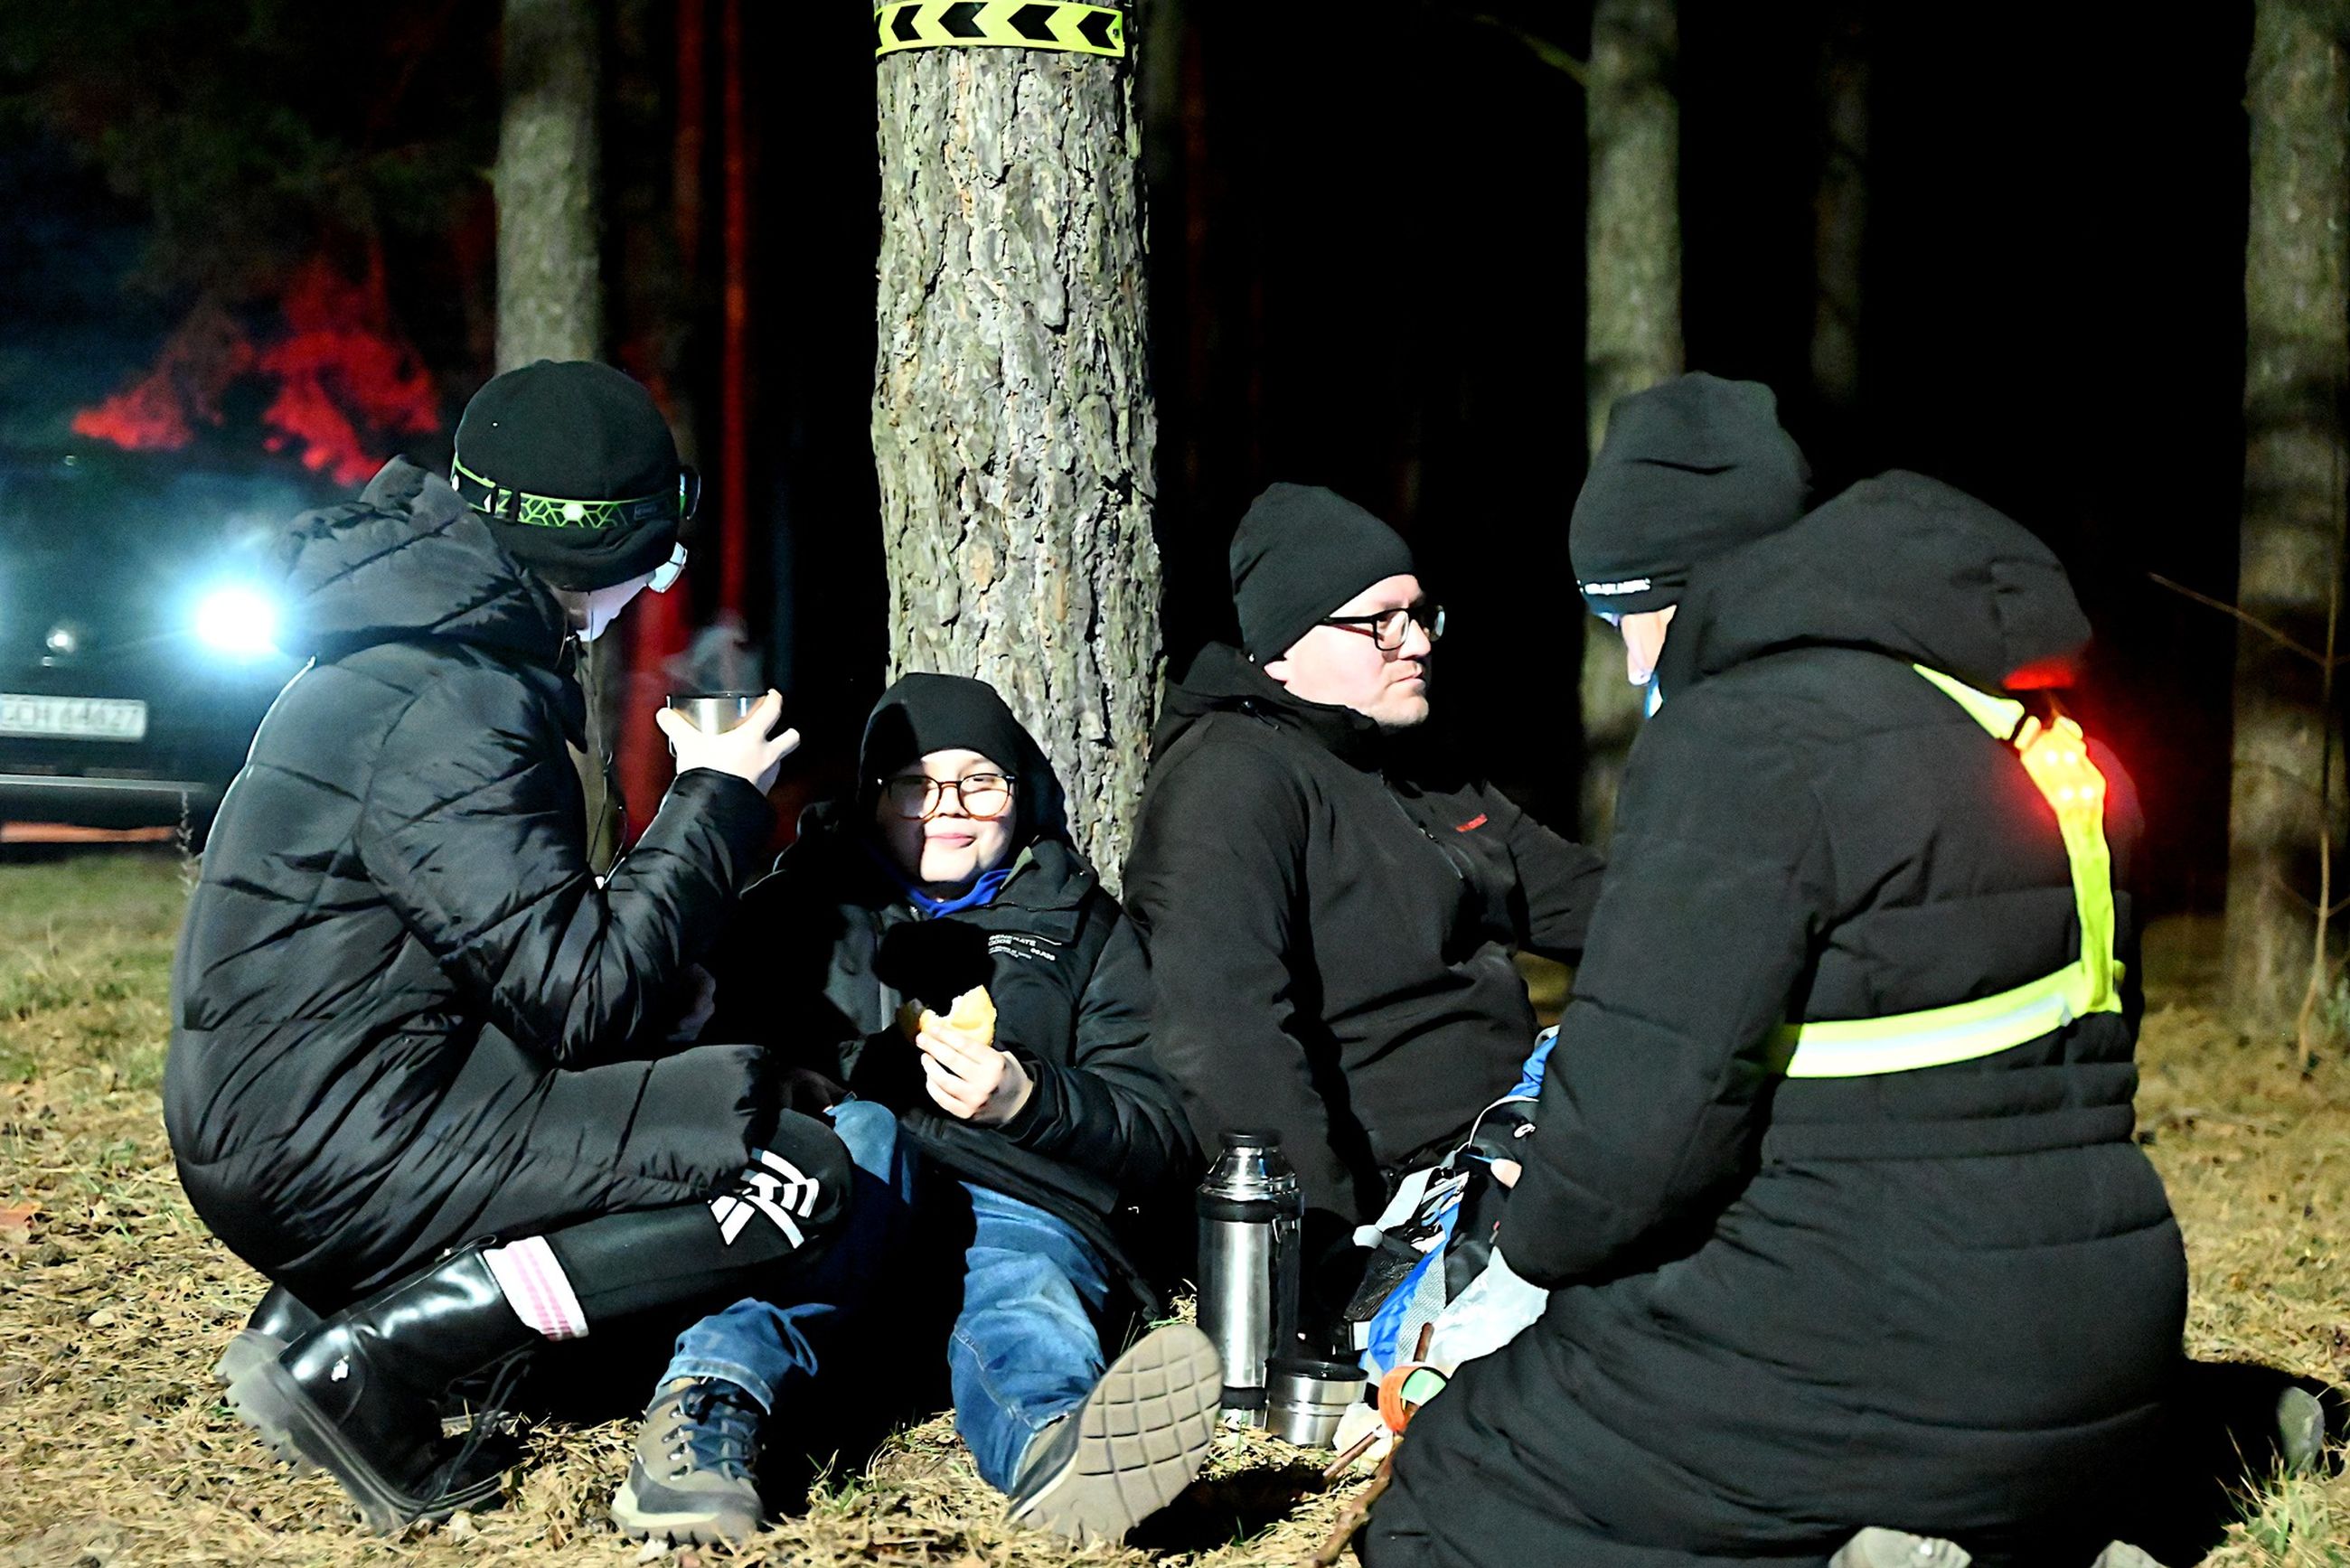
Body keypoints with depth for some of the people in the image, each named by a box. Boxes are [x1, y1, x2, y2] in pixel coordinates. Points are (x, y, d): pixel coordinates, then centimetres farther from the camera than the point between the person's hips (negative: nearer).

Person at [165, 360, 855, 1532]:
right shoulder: (451, 707, -18)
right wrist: (718, 804, -9)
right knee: (799, 1176, -14)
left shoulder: (412, 649, 14)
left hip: (271, 1124, 10)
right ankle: (363, 1355, -14)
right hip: (329, 1151, -10)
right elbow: (588, 995, -21)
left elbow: (531, 945, 20)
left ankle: (321, 1306, 11)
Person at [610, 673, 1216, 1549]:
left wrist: (1031, 1104, -7)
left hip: (1018, 1208, 0)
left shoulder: (1082, 931, 22)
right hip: (822, 1180, 1)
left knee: (1022, 1292, -35)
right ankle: (711, 1405, -59)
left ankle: (1062, 1446, -74)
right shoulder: (803, 907, 24)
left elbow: (1163, 1141, 12)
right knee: (866, 1130, -33)